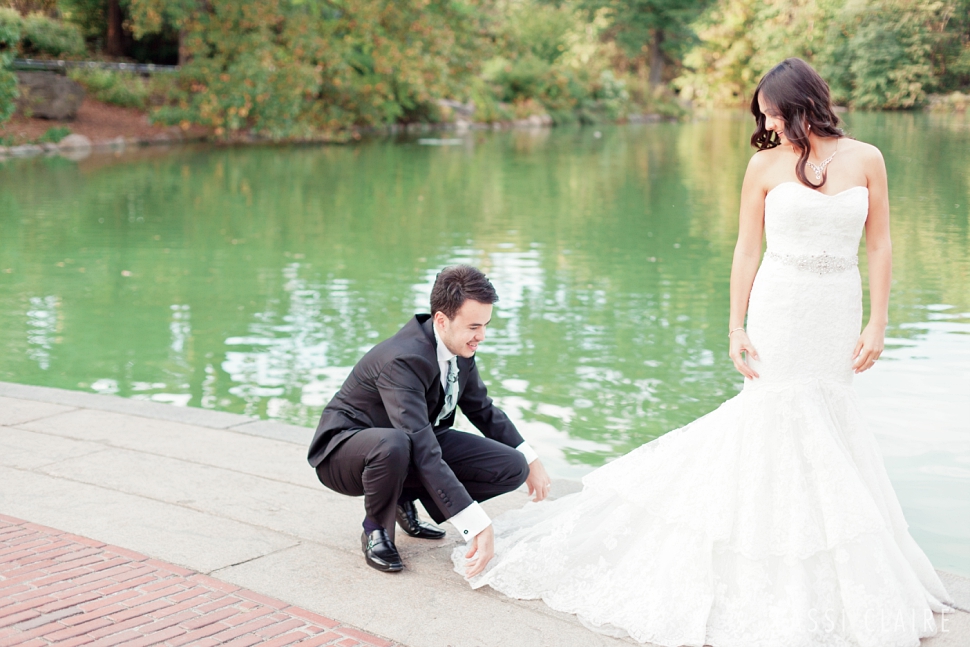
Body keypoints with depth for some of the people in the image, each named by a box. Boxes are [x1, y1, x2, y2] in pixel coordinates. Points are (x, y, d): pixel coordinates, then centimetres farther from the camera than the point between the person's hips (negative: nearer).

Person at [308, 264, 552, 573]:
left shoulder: (460, 347, -8)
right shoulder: (401, 361, -34)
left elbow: (481, 408, 13)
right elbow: (425, 455, -41)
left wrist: (530, 459, 8)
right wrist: (477, 526, -45)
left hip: (413, 441, 8)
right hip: (345, 449, -7)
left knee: (512, 467, -9)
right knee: (394, 445, -44)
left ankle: (405, 499, 6)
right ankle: (376, 530, -13)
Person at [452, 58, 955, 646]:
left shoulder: (866, 159, 1)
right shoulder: (766, 164, -1)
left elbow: (880, 245, 3)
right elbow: (748, 248, 0)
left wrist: (878, 323, -2)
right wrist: (735, 328, -5)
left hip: (838, 313, 2)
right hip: (779, 308, -2)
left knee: (827, 421, 7)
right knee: (785, 417, -1)